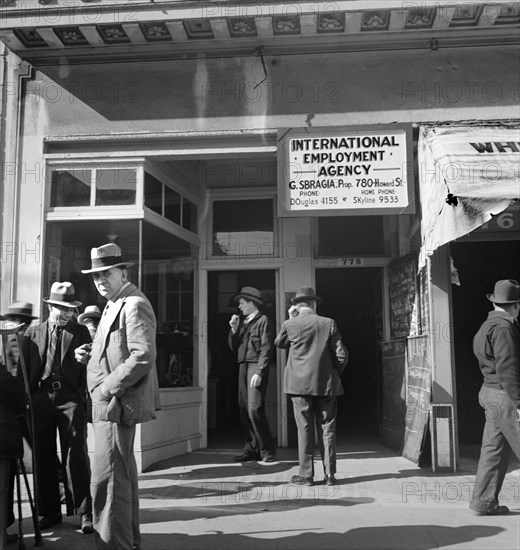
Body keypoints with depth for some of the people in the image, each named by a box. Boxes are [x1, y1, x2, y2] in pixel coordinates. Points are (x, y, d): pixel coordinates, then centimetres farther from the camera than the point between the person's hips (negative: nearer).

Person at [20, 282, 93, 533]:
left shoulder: (80, 332, 10)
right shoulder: (33, 332, 13)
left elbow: (89, 367, 5)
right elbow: (24, 367, 10)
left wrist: (84, 397, -7)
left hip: (70, 398, -2)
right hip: (40, 397, 2)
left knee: (75, 456, -6)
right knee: (43, 457, 7)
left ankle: (84, 513, 1)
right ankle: (50, 512, 18)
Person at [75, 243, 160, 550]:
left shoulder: (134, 305, -14)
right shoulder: (115, 305, 18)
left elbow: (143, 356, -24)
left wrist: (108, 387, -20)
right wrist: (90, 356, 6)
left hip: (117, 404, -11)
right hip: (111, 403, 11)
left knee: (108, 481, -9)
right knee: (122, 476, 19)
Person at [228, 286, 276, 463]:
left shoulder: (263, 320, -3)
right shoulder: (242, 322, 19)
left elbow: (266, 349, -10)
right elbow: (233, 347, 19)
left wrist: (259, 372, -17)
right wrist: (234, 329, 4)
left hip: (257, 367, -7)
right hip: (243, 366, 7)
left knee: (254, 408, -14)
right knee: (244, 409, 5)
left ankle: (266, 450, -4)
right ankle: (251, 448, 12)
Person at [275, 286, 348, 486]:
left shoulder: (290, 325, -4)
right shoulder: (329, 323, -1)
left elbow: (278, 343, 16)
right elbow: (341, 355, -3)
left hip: (300, 384, -1)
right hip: (327, 384, 1)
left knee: (304, 428, 4)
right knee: (327, 428, 7)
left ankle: (306, 474, 7)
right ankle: (329, 474, 10)